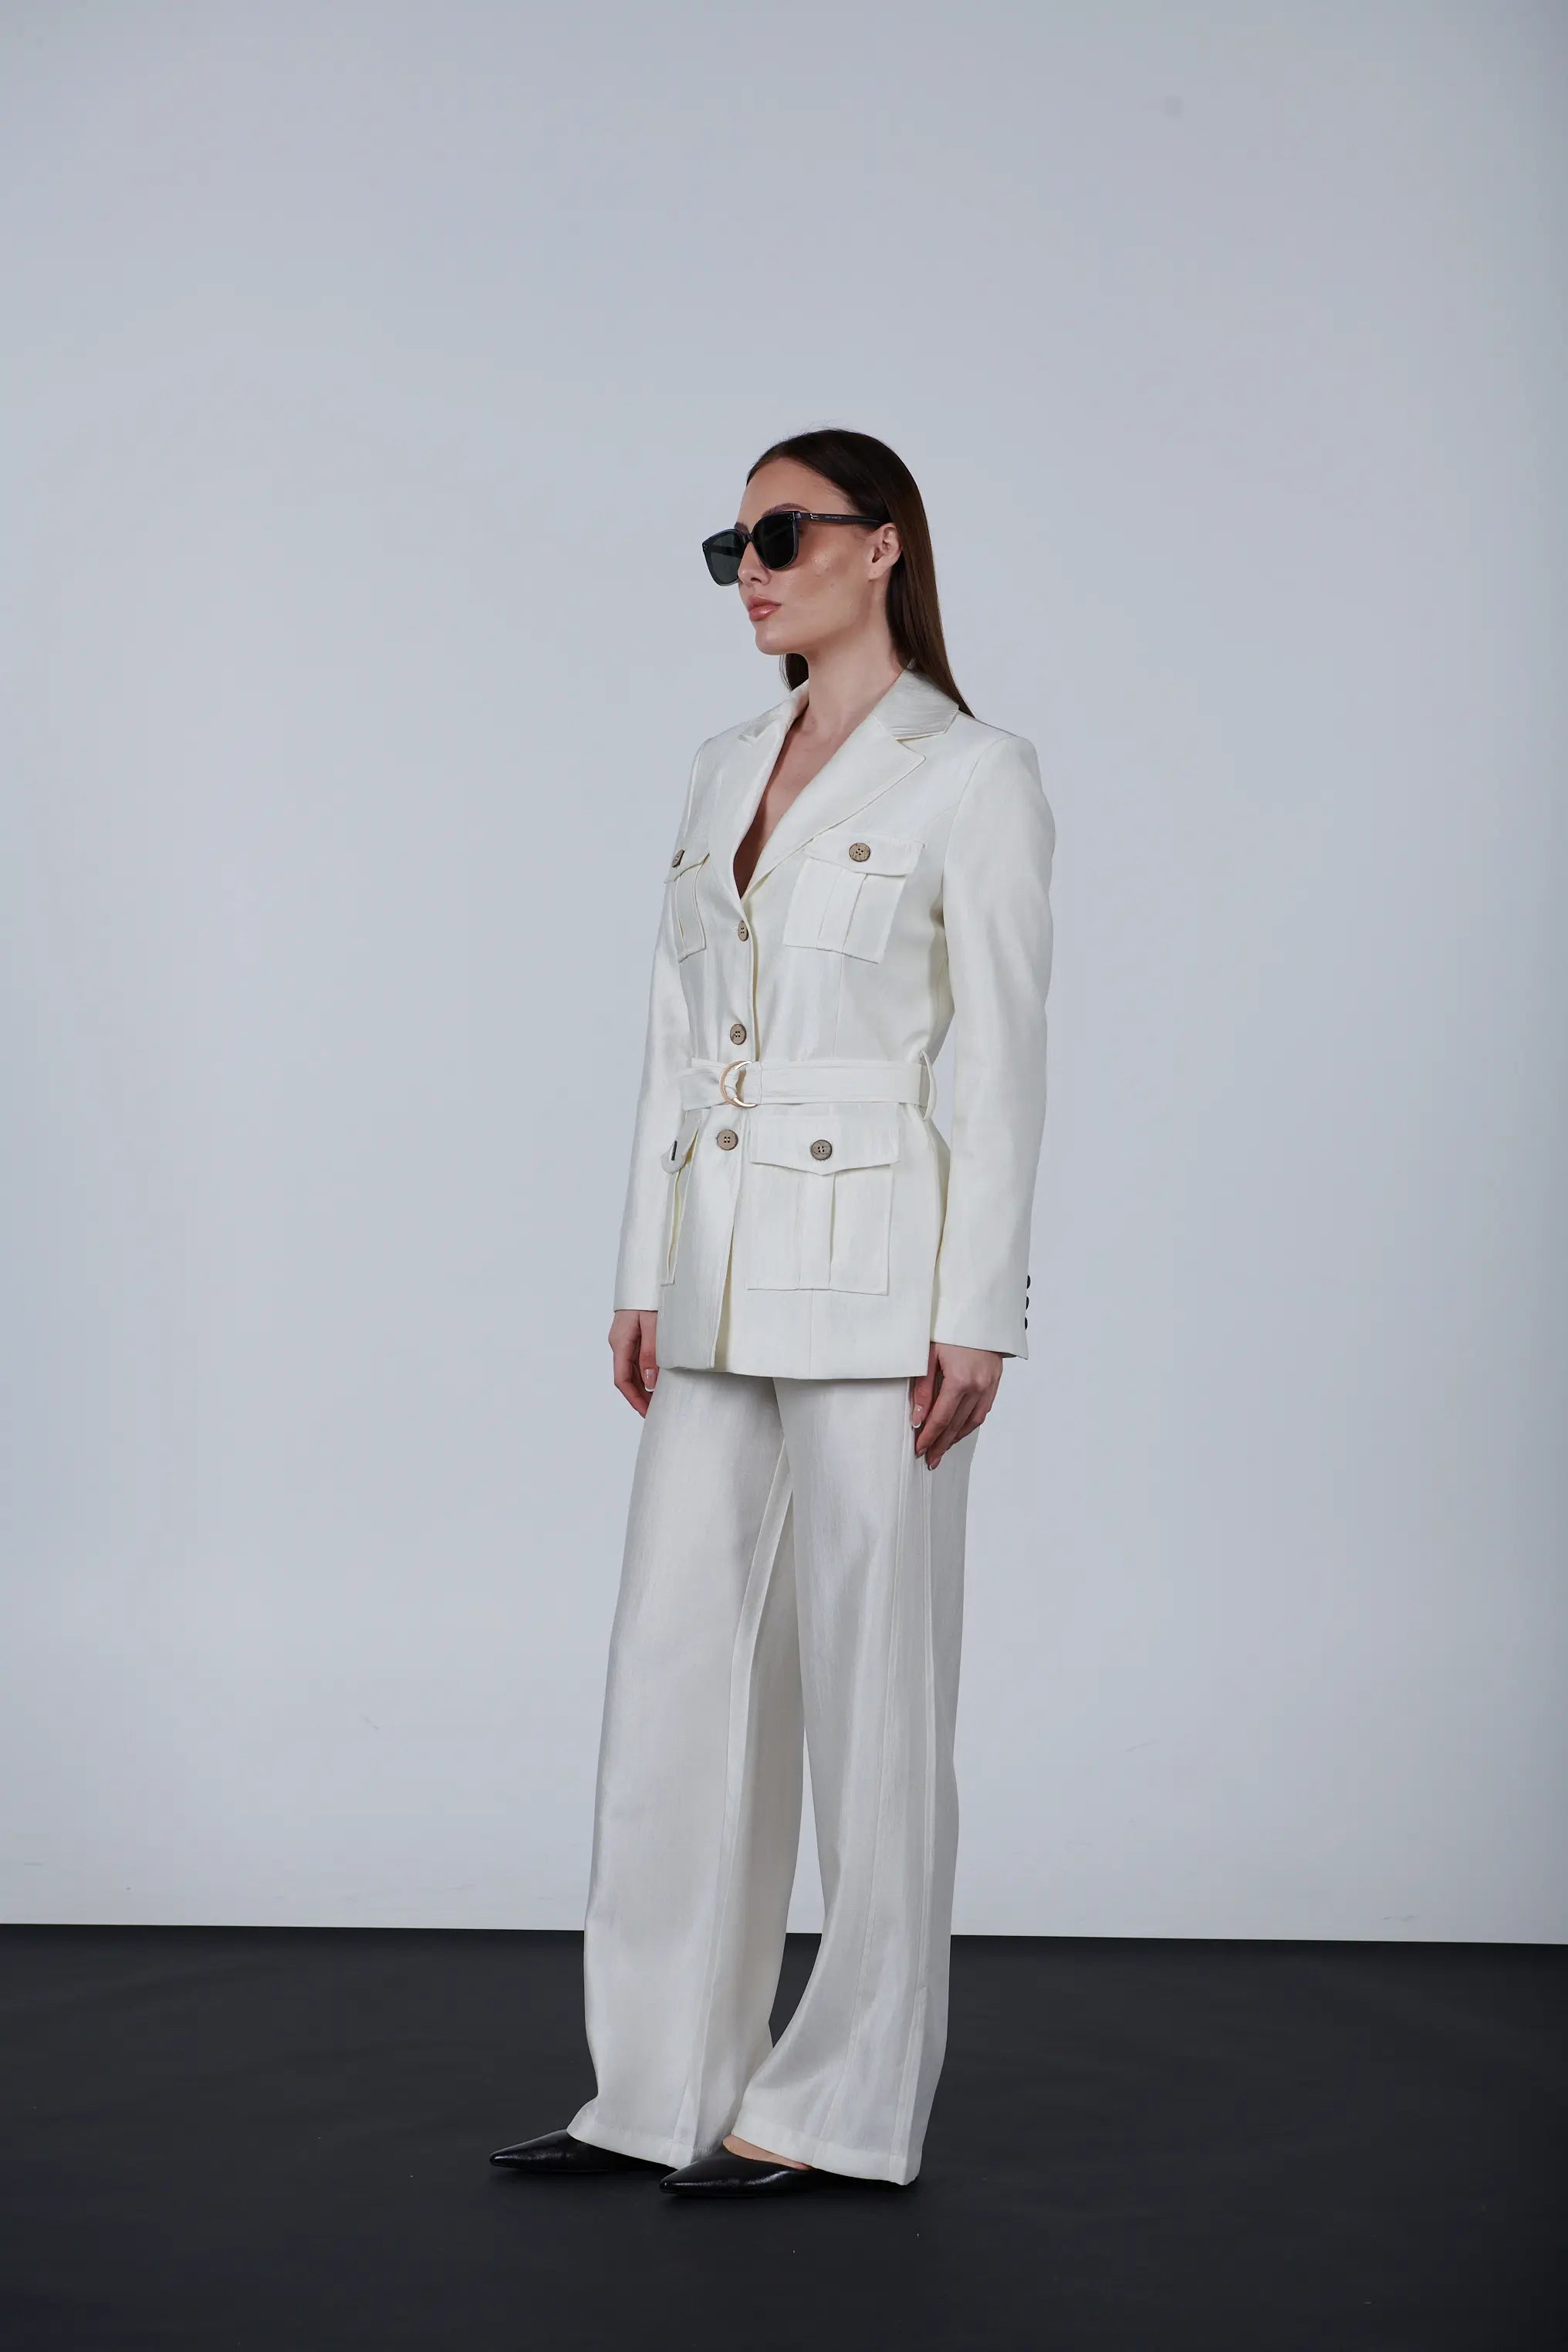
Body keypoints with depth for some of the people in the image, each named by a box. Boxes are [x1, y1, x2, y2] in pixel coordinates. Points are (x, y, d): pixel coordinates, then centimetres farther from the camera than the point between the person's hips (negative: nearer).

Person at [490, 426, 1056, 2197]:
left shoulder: (976, 777, -6)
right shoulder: (727, 771, 14)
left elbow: (1002, 1063, -10)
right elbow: (679, 1034, 15)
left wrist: (977, 1316, -14)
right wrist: (642, 1274, 10)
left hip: (874, 1273, -7)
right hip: (719, 1276, 7)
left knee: (868, 1681, 0)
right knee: (676, 1666, 7)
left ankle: (846, 2100, 11)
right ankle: (661, 2086, 16)